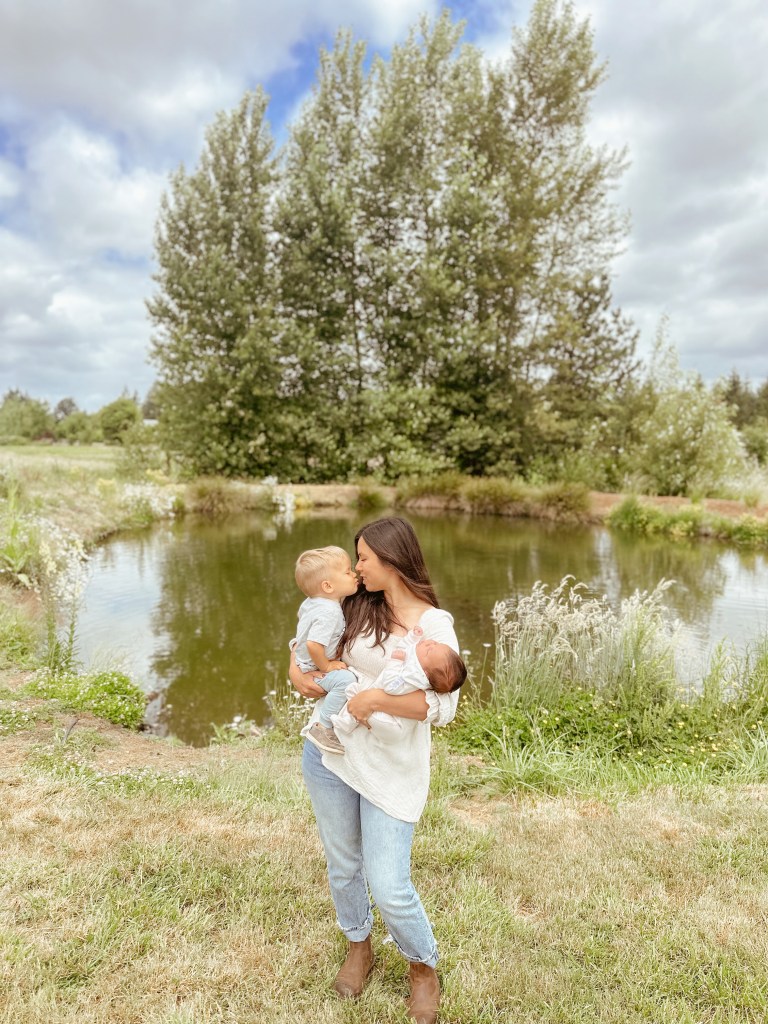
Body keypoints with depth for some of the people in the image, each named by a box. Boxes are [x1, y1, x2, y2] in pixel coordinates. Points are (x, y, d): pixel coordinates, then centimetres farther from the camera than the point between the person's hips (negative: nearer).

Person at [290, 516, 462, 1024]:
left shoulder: (434, 625, -14)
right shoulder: (357, 607, 1)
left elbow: (443, 706, -21)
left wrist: (375, 698, -26)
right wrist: (297, 669, -2)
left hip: (392, 769, -5)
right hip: (329, 751, 5)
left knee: (389, 888, 0)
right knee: (343, 865, 20)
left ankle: (424, 967, 33)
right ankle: (359, 948, 50)